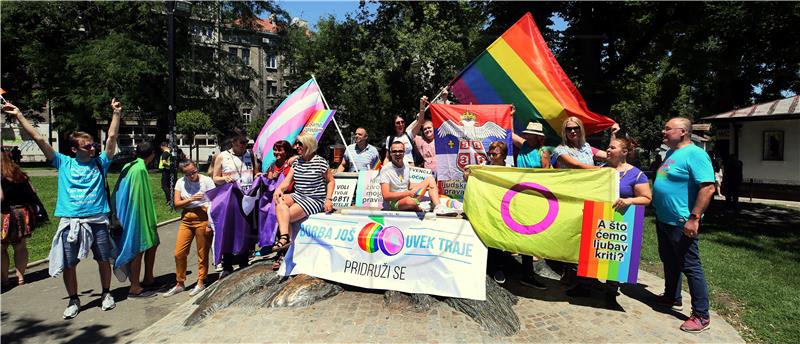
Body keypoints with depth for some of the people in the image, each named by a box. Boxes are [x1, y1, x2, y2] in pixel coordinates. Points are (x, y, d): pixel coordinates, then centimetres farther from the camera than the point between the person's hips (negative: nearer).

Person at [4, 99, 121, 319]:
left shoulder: (100, 163, 4)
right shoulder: (64, 163, 5)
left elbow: (112, 137, -2)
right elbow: (39, 139, 4)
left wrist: (116, 113, -6)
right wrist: (19, 116, 2)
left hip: (97, 220, 0)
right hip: (70, 222, 0)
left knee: (104, 260, 8)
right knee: (68, 265, 6)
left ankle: (106, 294, 27)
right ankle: (74, 301, 24)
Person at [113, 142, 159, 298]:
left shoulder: (129, 166, 9)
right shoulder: (140, 169, -18)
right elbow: (141, 196, -20)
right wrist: (148, 219, -15)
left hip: (128, 213, 9)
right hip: (137, 215, -9)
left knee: (153, 242, 17)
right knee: (138, 249, -1)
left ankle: (148, 278, 25)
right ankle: (135, 288, 8)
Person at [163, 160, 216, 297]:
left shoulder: (207, 181, -5)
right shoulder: (180, 182, 7)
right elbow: (176, 204, 3)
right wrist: (191, 199, -15)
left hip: (203, 218, -4)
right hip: (186, 219, 4)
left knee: (202, 253, 4)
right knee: (179, 253, 5)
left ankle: (201, 283, 19)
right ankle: (180, 284, 21)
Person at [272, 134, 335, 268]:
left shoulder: (320, 162, -5)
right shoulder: (296, 162, 14)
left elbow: (331, 181, 0)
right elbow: (287, 180, 6)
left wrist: (329, 199, -11)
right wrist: (279, 189, -15)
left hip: (315, 200, -6)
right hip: (298, 196, 6)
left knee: (287, 216, -23)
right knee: (279, 201, -24)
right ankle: (285, 237, -33)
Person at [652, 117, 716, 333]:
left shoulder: (695, 154, -16)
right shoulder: (671, 153, 13)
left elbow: (708, 187, -24)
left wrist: (694, 218, -26)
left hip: (681, 224, -9)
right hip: (663, 219, 10)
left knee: (691, 267, -2)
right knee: (669, 261, 20)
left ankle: (701, 316, 8)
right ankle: (672, 298, 37)